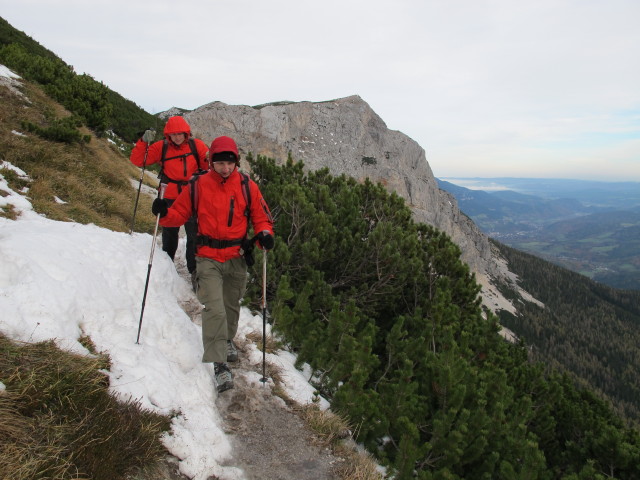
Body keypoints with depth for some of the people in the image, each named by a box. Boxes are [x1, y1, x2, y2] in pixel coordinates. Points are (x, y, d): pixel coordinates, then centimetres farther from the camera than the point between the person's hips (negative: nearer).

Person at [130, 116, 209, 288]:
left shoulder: (196, 145, -3)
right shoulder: (162, 147, 0)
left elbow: (209, 167, 1)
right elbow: (137, 160, 1)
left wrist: (210, 159, -22)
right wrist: (144, 142, -14)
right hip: (170, 197, 2)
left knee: (194, 234, -6)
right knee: (169, 233, 17)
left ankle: (195, 271, 2)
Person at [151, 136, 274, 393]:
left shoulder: (247, 186, -2)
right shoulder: (197, 186, -4)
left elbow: (261, 215, 4)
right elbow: (180, 213, 3)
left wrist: (264, 234, -15)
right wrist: (165, 213, -18)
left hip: (237, 258, 2)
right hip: (208, 258, -2)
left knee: (232, 304, 20)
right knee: (214, 309, -13)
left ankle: (227, 340, 47)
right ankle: (219, 365, -6)